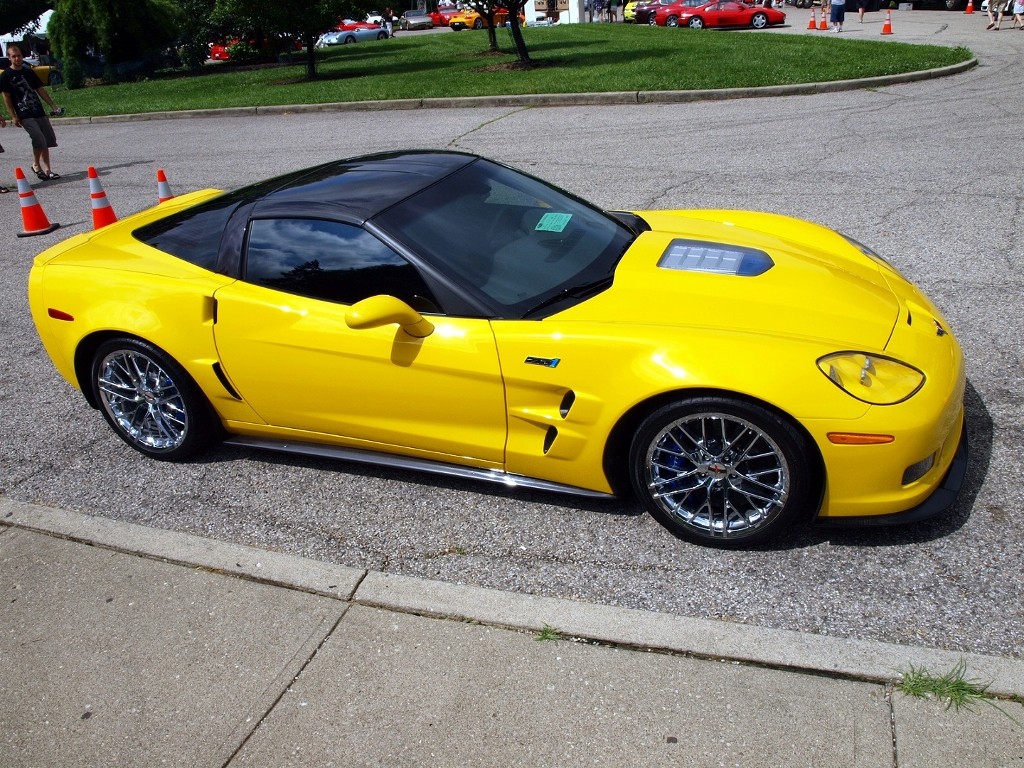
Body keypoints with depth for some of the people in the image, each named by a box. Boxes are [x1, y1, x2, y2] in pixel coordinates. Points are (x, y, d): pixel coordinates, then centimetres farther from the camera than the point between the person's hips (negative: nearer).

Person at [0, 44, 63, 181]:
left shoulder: (29, 72, 13)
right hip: (24, 115, -6)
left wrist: (53, 105, 8)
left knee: (48, 140, 5)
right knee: (39, 140, -17)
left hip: (39, 112, 6)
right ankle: (36, 165, 3)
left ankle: (47, 170, 14)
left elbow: (40, 90, 17)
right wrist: (13, 116, -8)